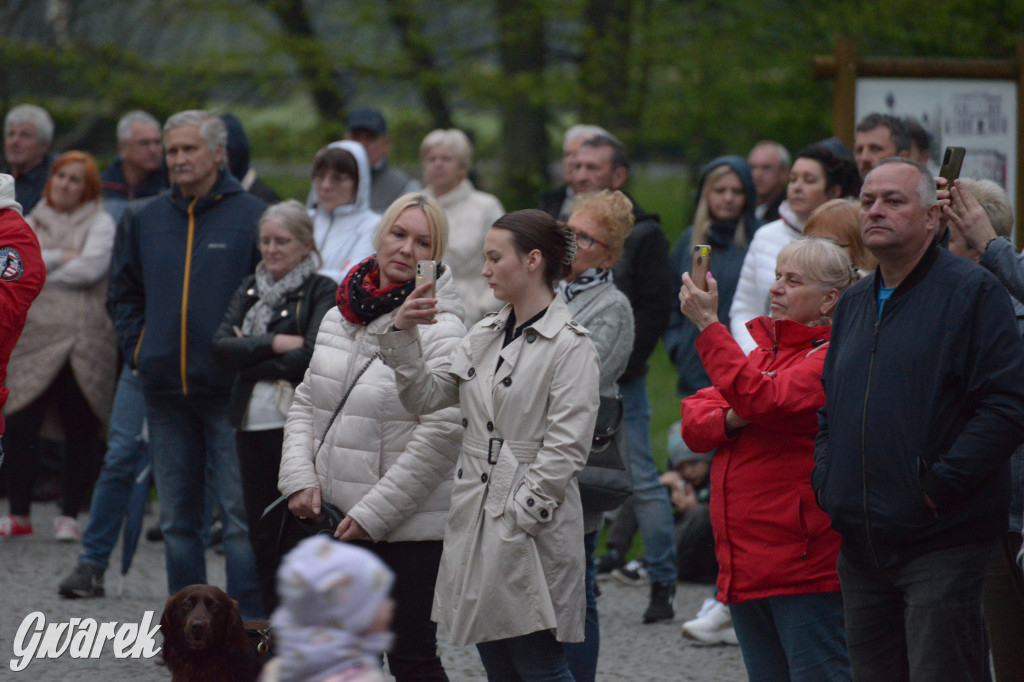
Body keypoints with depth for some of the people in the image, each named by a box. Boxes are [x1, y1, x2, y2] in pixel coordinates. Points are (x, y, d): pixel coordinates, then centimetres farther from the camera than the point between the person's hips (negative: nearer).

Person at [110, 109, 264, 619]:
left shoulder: (251, 216, -3)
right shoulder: (148, 219, 12)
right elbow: (125, 290, 24)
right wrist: (136, 347, 11)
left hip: (230, 388, -5)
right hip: (165, 388, 5)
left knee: (241, 513, -6)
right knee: (176, 517, 10)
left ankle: (248, 622, -3)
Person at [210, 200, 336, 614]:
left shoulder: (322, 292, -2)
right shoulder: (249, 289, 16)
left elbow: (309, 357, -14)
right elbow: (221, 346, 3)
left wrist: (249, 357, -6)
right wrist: (273, 344, -11)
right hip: (252, 425, 6)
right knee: (263, 537, 8)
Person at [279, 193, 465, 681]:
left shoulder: (440, 330, -13)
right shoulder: (339, 319, 10)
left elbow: (442, 432, -18)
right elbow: (306, 403, 16)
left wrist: (373, 513, -17)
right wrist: (299, 477, -2)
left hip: (408, 527, -7)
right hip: (337, 520, 7)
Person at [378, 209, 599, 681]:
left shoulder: (570, 348, -10)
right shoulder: (485, 336, 14)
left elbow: (564, 450, -16)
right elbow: (426, 395, 14)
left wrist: (518, 515, -18)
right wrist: (403, 336, 1)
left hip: (530, 532, -8)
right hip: (475, 521, 8)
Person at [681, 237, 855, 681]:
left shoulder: (832, 358, -9)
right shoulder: (764, 351, 20)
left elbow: (765, 399, -25)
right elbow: (693, 421, 14)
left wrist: (709, 325, -23)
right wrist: (730, 420, -9)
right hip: (746, 567, 9)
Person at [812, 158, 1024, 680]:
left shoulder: (972, 293, -6)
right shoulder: (855, 303, 18)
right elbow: (828, 407, 27)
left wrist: (939, 486, -18)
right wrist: (825, 479, 9)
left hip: (941, 540, -7)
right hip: (861, 545, 7)